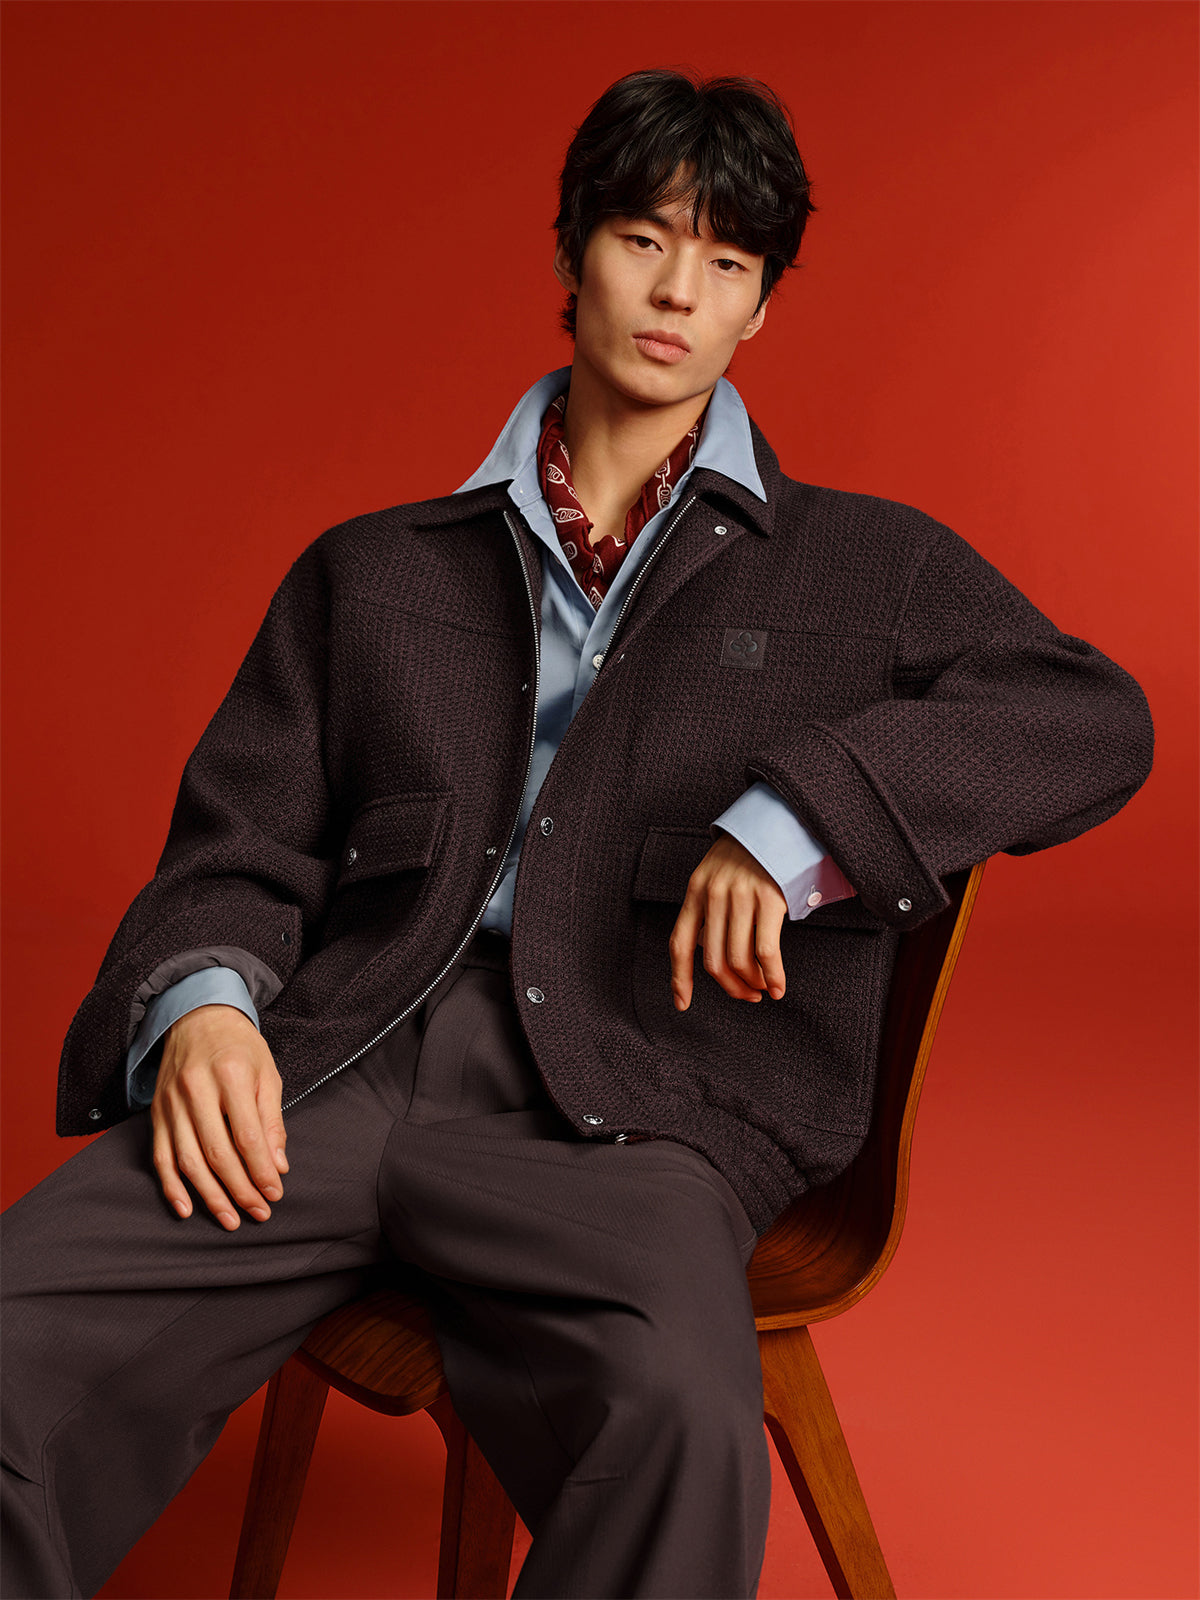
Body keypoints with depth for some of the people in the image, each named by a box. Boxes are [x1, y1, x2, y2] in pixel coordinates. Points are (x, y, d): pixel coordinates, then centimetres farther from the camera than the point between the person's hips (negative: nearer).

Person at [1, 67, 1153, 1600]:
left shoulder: (866, 570, 20)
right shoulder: (368, 571, 24)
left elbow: (1094, 719, 6)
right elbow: (239, 850, 18)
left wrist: (798, 813, -9)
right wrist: (200, 1002, -6)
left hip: (621, 1109, -2)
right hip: (329, 1067, 2)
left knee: (675, 1414, -37)